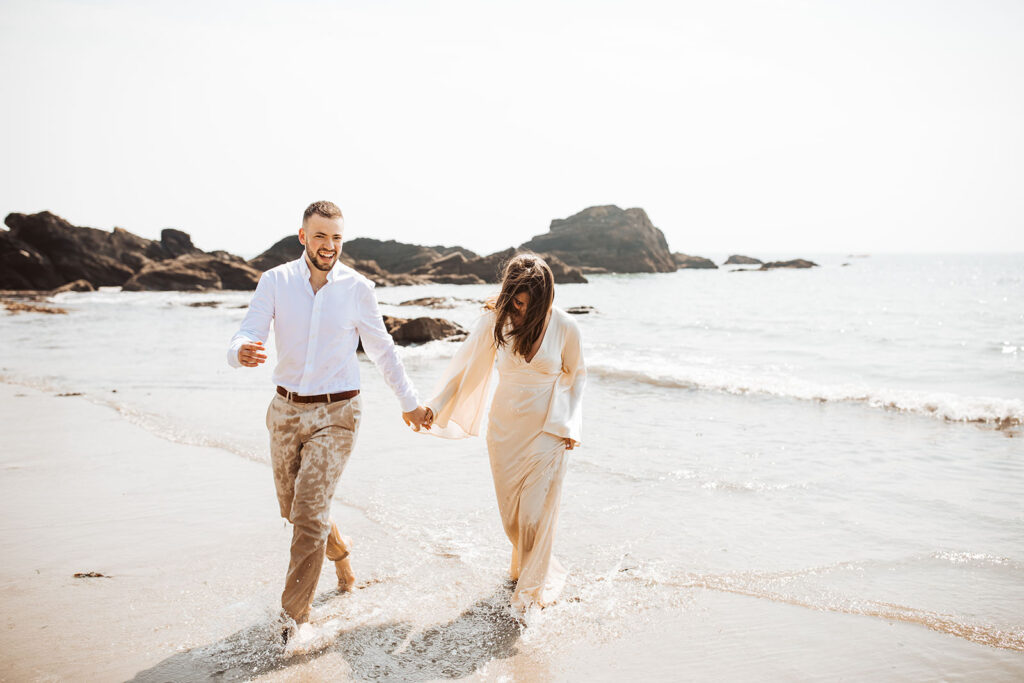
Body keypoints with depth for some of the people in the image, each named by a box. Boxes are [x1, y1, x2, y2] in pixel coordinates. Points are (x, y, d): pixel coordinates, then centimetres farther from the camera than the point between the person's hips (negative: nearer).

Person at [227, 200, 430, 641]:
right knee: (294, 508, 16)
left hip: (336, 414, -3)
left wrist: (409, 402, 15)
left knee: (309, 512, -11)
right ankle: (339, 551, 48)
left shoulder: (358, 288, -5)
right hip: (286, 410, 3)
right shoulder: (275, 282, -4)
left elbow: (382, 350, 8)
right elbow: (245, 338, -11)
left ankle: (294, 617, 4)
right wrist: (242, 353, -37)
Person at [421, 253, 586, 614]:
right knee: (510, 512, 12)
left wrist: (568, 423, -2)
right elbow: (466, 364, -2)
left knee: (536, 512, 0)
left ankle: (531, 585, 22)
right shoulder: (495, 320, -8)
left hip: (546, 432, -2)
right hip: (504, 430, 2)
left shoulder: (564, 326, -10)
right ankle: (523, 564, 41)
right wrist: (435, 407, -9)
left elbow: (576, 375, 5)